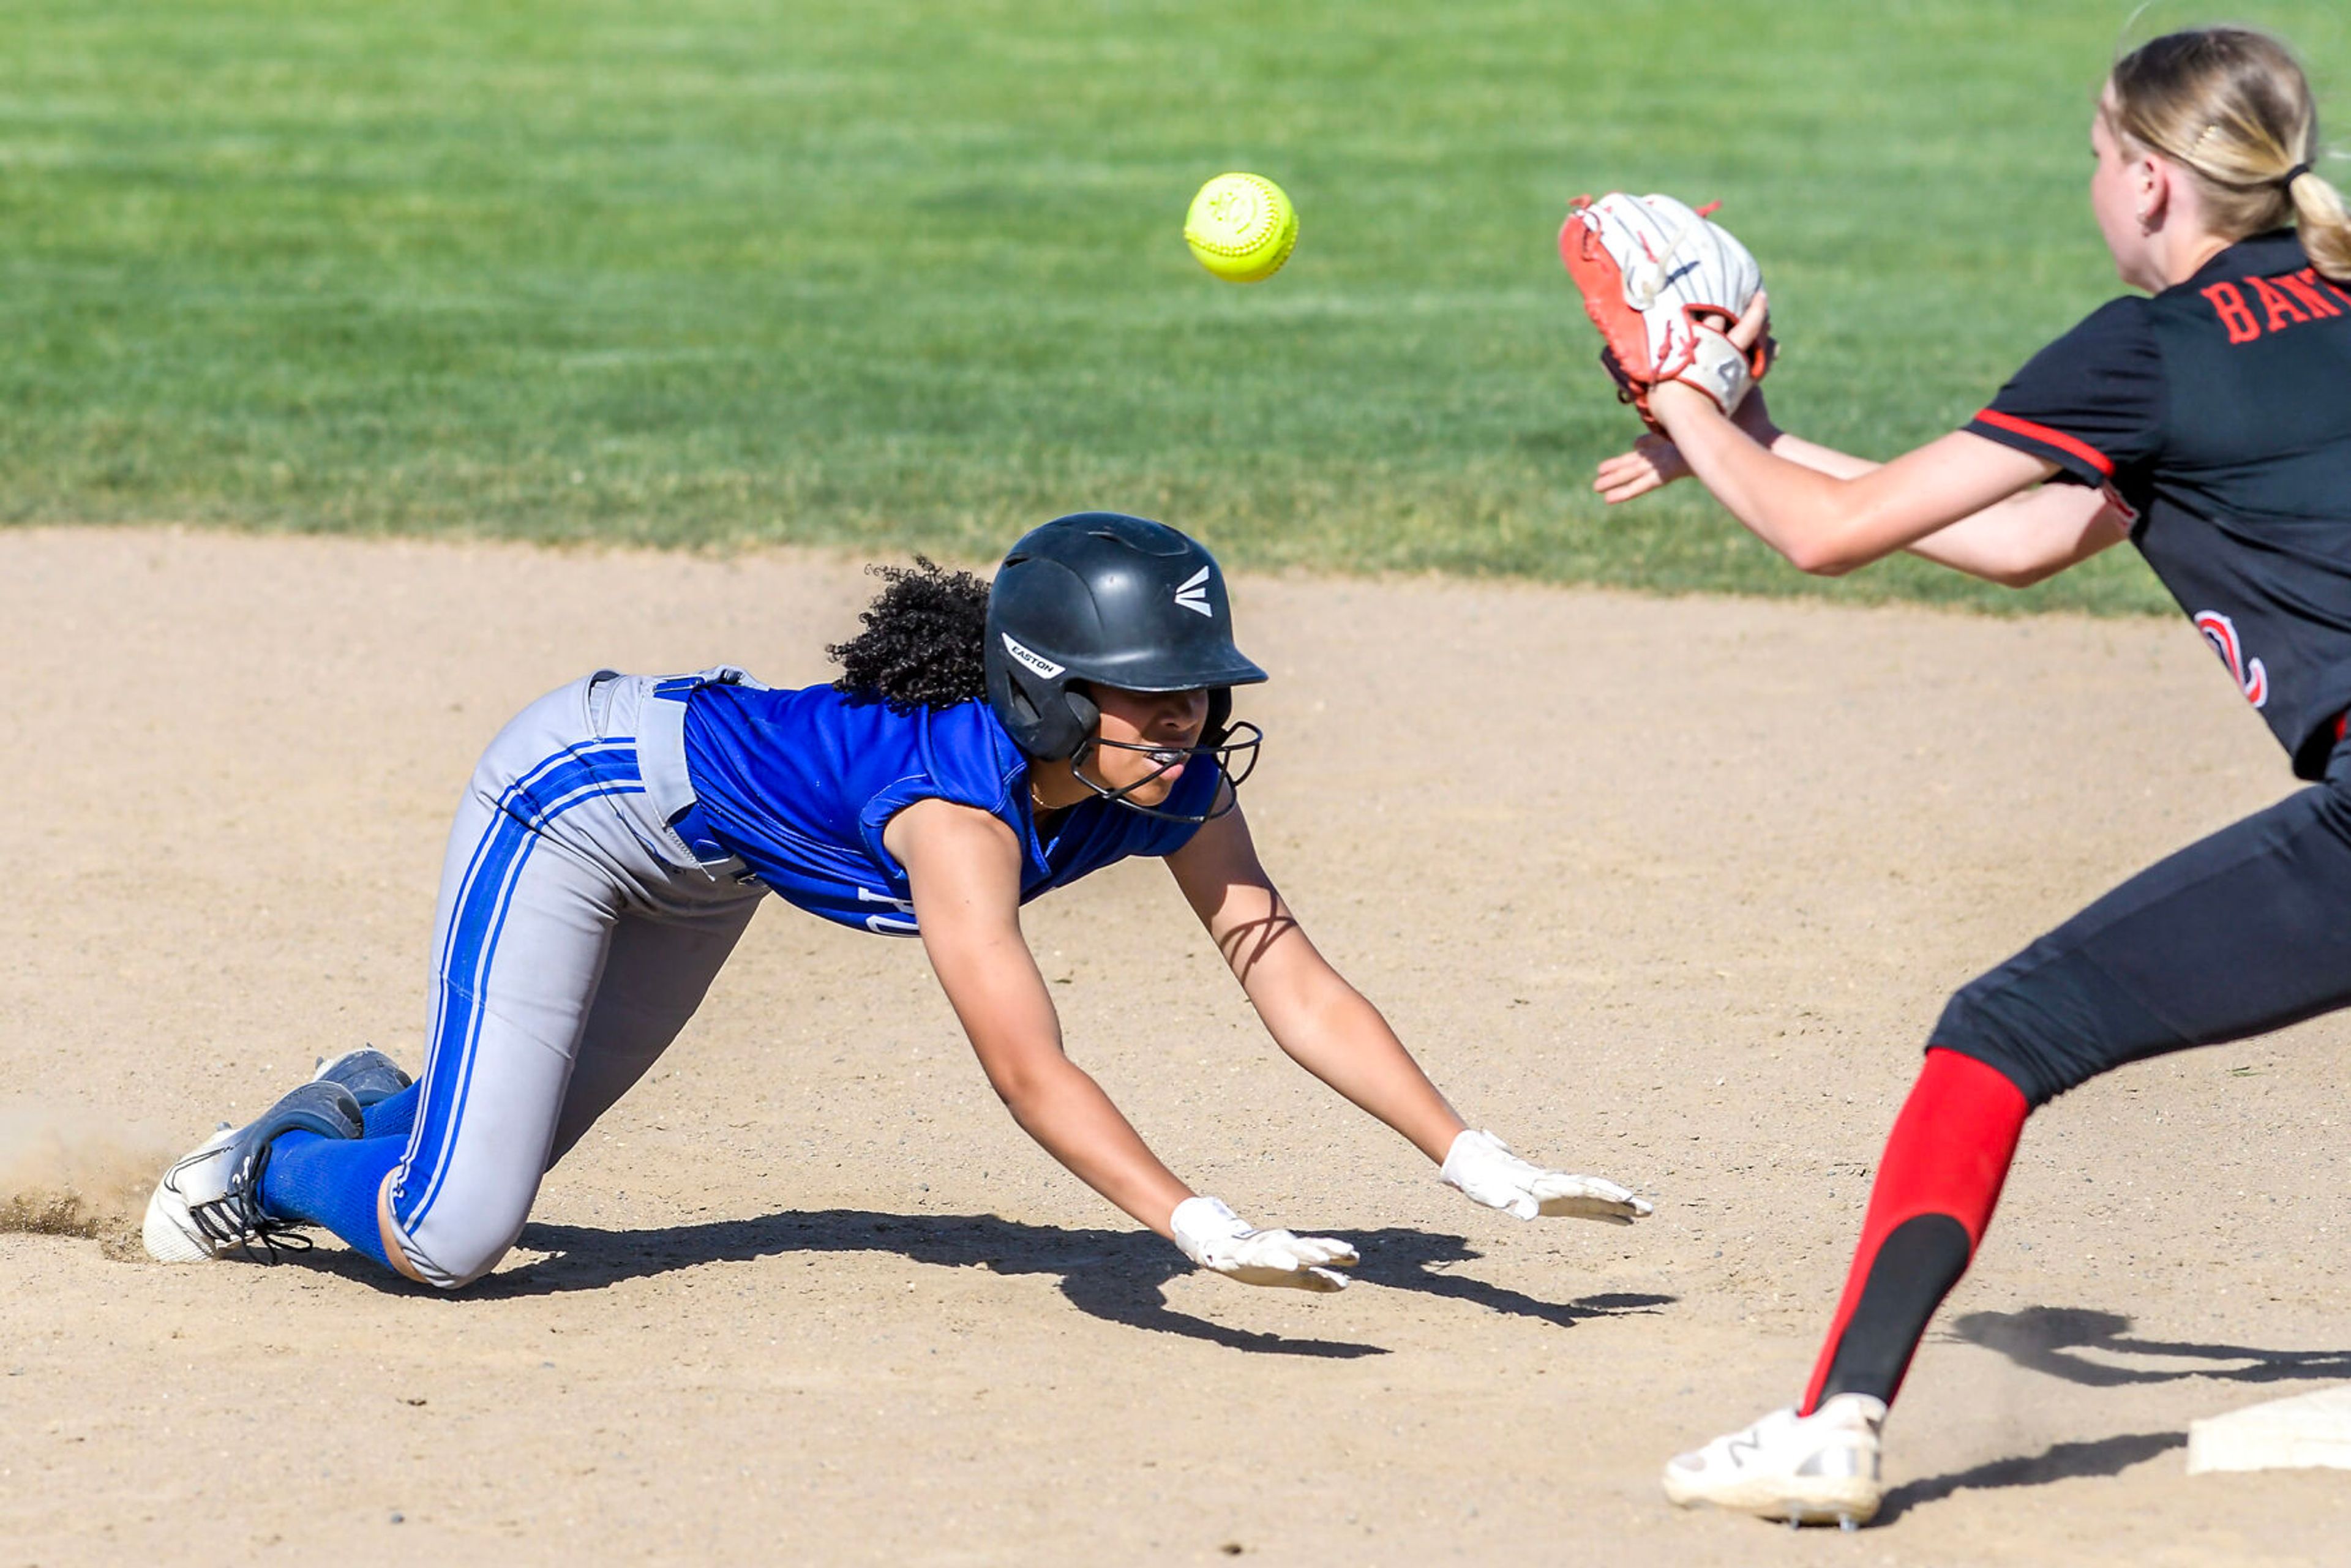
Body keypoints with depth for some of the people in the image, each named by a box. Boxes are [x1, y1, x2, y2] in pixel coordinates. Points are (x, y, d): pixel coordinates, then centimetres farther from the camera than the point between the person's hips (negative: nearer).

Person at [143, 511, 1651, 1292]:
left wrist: (1482, 1165, -29)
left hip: (706, 853, 7)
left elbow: (1299, 988, -20)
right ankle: (268, 1167, 16)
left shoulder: (1174, 786, -21)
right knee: (454, 1241, -12)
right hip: (579, 788, -7)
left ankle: (380, 1105, 44)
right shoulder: (952, 796, -41)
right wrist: (1203, 1230, -61)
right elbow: (1025, 1063, -51)